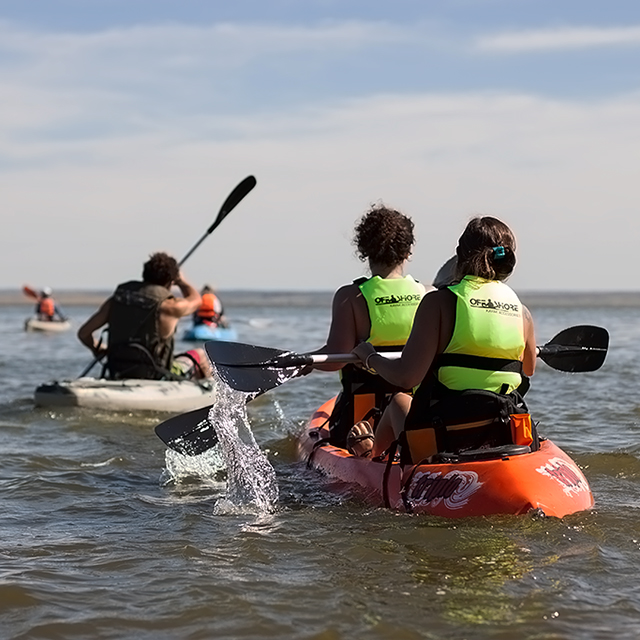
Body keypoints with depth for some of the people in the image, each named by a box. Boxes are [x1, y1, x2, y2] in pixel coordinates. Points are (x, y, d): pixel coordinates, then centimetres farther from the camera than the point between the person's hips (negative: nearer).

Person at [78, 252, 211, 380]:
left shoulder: (115, 300, -1)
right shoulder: (168, 307, -14)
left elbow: (83, 333, 3)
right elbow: (195, 299, 11)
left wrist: (98, 350, 23)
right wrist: (181, 281, 31)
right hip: (153, 377, -6)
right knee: (200, 356, 20)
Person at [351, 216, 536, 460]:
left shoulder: (440, 302, -13)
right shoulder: (522, 312, 1)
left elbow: (405, 377, -19)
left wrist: (369, 357, 1)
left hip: (437, 447, -4)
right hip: (507, 441, 4)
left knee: (399, 402, 30)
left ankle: (370, 452, 56)